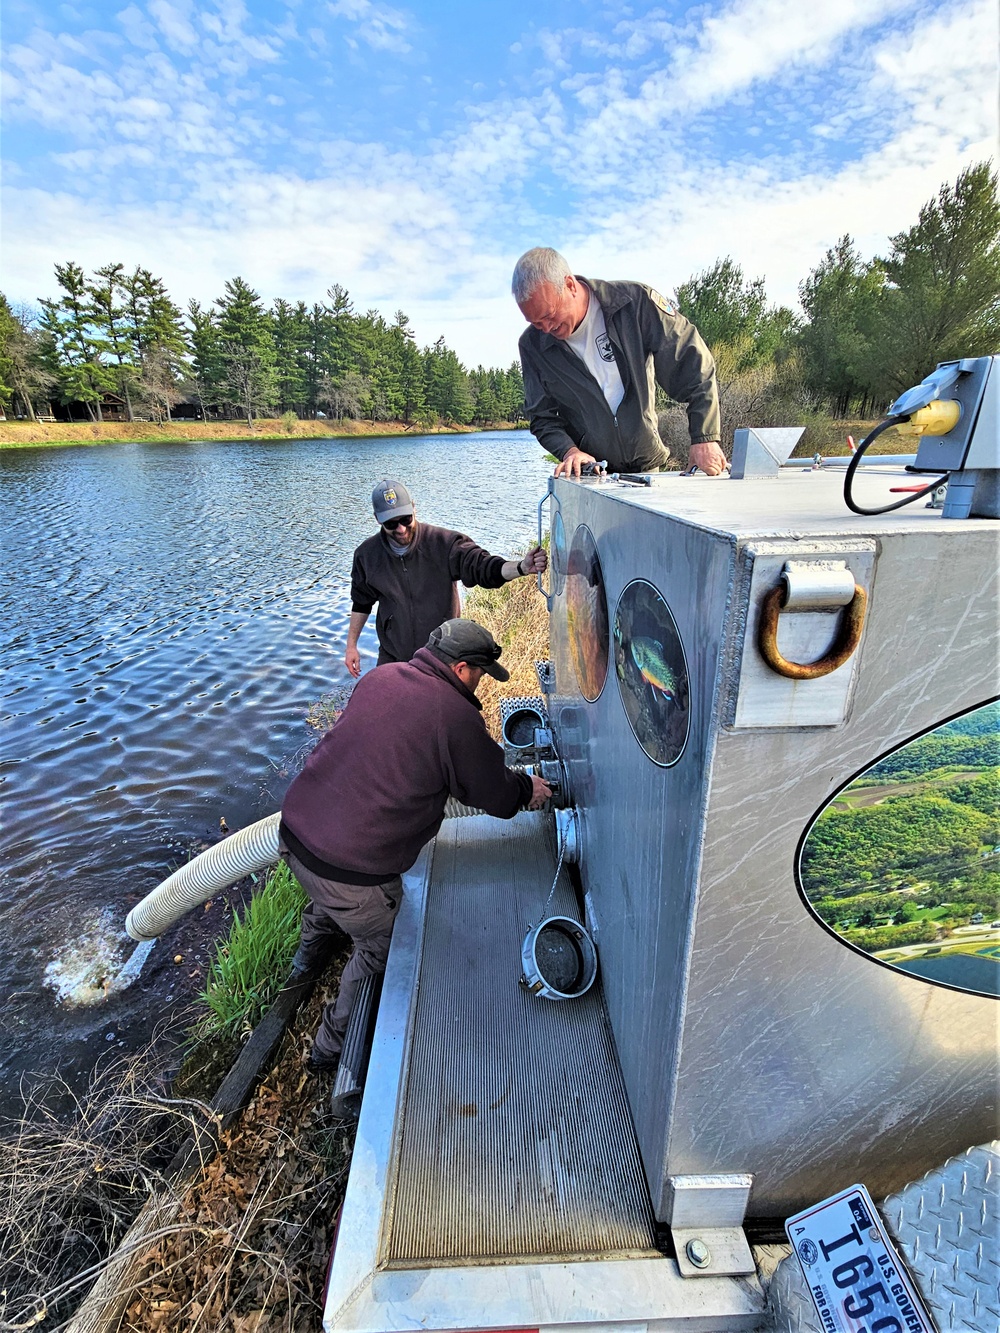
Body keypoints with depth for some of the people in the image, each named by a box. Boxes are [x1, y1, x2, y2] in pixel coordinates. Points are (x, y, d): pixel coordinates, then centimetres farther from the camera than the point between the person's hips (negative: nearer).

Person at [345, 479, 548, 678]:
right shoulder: (368, 555, -5)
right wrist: (351, 645, 11)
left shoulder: (444, 543, -17)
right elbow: (361, 603, 10)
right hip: (393, 658, 3)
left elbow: (483, 567, -25)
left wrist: (522, 567, -45)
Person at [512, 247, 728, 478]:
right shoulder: (532, 345, -2)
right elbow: (542, 417, 4)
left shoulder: (635, 302, -8)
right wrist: (568, 450, -18)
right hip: (586, 475, 1)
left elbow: (694, 364, -6)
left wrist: (704, 437, -13)